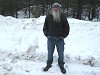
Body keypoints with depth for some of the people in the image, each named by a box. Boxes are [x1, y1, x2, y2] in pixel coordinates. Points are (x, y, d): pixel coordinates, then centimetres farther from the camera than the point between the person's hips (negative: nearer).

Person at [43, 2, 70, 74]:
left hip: (60, 38, -1)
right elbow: (45, 27, 10)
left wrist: (64, 35, -1)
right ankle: (49, 64, 26)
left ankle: (61, 65, 22)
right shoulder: (48, 16, 3)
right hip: (50, 38, 1)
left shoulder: (63, 16, 1)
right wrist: (47, 34, 1)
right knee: (50, 52, 11)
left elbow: (67, 27, 6)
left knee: (61, 53, 6)